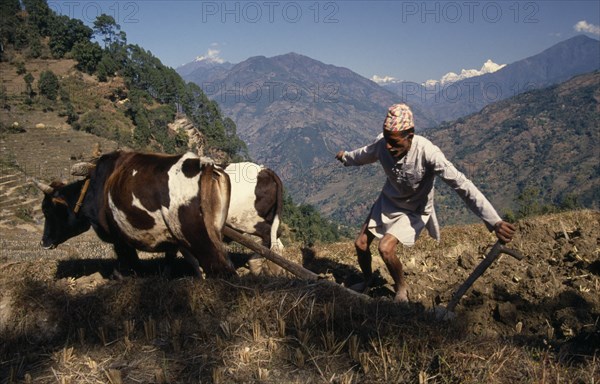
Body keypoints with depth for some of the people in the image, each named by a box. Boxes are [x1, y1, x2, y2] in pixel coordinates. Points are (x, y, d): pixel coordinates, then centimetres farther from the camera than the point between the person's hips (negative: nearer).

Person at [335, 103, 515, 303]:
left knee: (385, 248, -21)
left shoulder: (427, 152, -37)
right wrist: (345, 157, 26)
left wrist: (495, 222, -46)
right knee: (361, 243, 5)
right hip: (388, 201, 5)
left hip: (413, 210, -5)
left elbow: (462, 185, -40)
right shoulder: (382, 143, -22)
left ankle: (401, 288, 9)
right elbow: (365, 155, 5)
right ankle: (367, 280, 37)